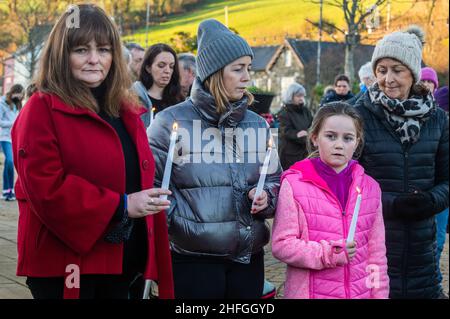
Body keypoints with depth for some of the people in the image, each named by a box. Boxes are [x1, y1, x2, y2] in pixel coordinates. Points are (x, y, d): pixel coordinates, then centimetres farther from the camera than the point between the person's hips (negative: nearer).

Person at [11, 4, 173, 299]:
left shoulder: (126, 112, 13)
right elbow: (45, 189, -19)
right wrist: (121, 206, -20)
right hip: (66, 263, -7)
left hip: (122, 260, 7)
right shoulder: (41, 110, -9)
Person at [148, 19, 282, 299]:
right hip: (193, 258, -5)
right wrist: (180, 222, -15)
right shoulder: (172, 121, -5)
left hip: (248, 257, 5)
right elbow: (151, 184, -5)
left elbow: (275, 180, 18)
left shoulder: (258, 125, 11)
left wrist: (266, 197, -2)